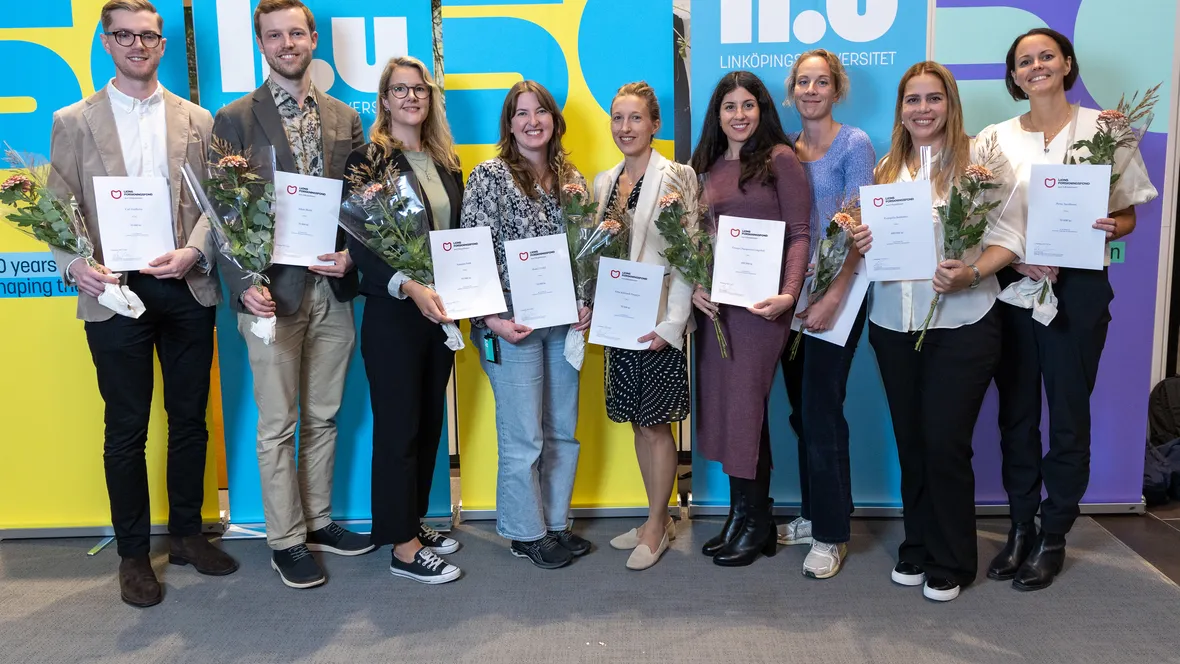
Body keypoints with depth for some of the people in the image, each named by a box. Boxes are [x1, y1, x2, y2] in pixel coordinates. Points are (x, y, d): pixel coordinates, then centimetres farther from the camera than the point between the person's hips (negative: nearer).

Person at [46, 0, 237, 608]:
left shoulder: (196, 121, 10)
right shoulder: (73, 122, 6)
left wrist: (192, 252, -13)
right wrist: (76, 265, -17)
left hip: (186, 288, 2)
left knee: (190, 419, 10)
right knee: (126, 430, 6)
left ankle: (186, 534, 27)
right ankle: (133, 555, 19)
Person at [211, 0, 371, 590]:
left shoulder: (345, 119, 10)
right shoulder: (235, 119, 0)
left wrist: (351, 255, -8)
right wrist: (244, 286, -16)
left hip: (333, 290, 4)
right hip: (272, 291, -3)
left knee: (323, 417, 13)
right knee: (278, 425, 5)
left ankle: (318, 521, 29)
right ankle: (286, 541, 18)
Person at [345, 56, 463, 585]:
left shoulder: (447, 163, 12)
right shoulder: (367, 161, -6)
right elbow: (358, 244, -13)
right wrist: (409, 287, -25)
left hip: (441, 311, 6)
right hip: (392, 313, -6)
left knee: (430, 422, 13)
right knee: (398, 426, 1)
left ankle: (413, 522, 29)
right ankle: (403, 547, 11)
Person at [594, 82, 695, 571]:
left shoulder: (674, 178, -9)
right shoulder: (604, 182, 12)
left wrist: (672, 323, -18)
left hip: (657, 319, -7)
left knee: (657, 424, 1)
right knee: (638, 422, 13)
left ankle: (656, 528, 16)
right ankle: (659, 518, 27)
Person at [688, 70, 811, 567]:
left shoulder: (779, 158, -3)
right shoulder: (710, 166, 15)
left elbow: (799, 233, -8)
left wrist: (788, 293, -20)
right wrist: (695, 285, -2)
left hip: (759, 302, -6)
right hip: (714, 302, 6)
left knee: (744, 405, -3)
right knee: (721, 405, 9)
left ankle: (754, 523, 14)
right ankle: (744, 517, 22)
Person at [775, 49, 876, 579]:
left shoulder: (854, 145, -4)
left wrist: (833, 296, -20)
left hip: (837, 292, -6)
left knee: (822, 411, -5)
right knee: (801, 409, 12)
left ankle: (831, 534, 9)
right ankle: (813, 515, 26)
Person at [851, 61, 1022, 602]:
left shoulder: (977, 159, -2)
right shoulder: (887, 169, 12)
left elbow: (1009, 238, -7)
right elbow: (871, 241, 15)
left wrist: (970, 274, -24)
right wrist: (859, 243, -8)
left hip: (961, 323, -4)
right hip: (893, 324, 5)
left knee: (945, 443, -1)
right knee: (910, 441, 12)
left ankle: (951, 563, 18)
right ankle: (917, 548, 29)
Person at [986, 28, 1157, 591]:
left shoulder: (1104, 129, 1)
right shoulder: (995, 139, 6)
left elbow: (1128, 215, 5)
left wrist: (1111, 227, -18)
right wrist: (1014, 255, -13)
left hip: (1078, 287, -2)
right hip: (1011, 285, 2)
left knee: (1068, 415, 4)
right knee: (1015, 413, 9)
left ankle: (1053, 537, 19)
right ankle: (1020, 528, 23)